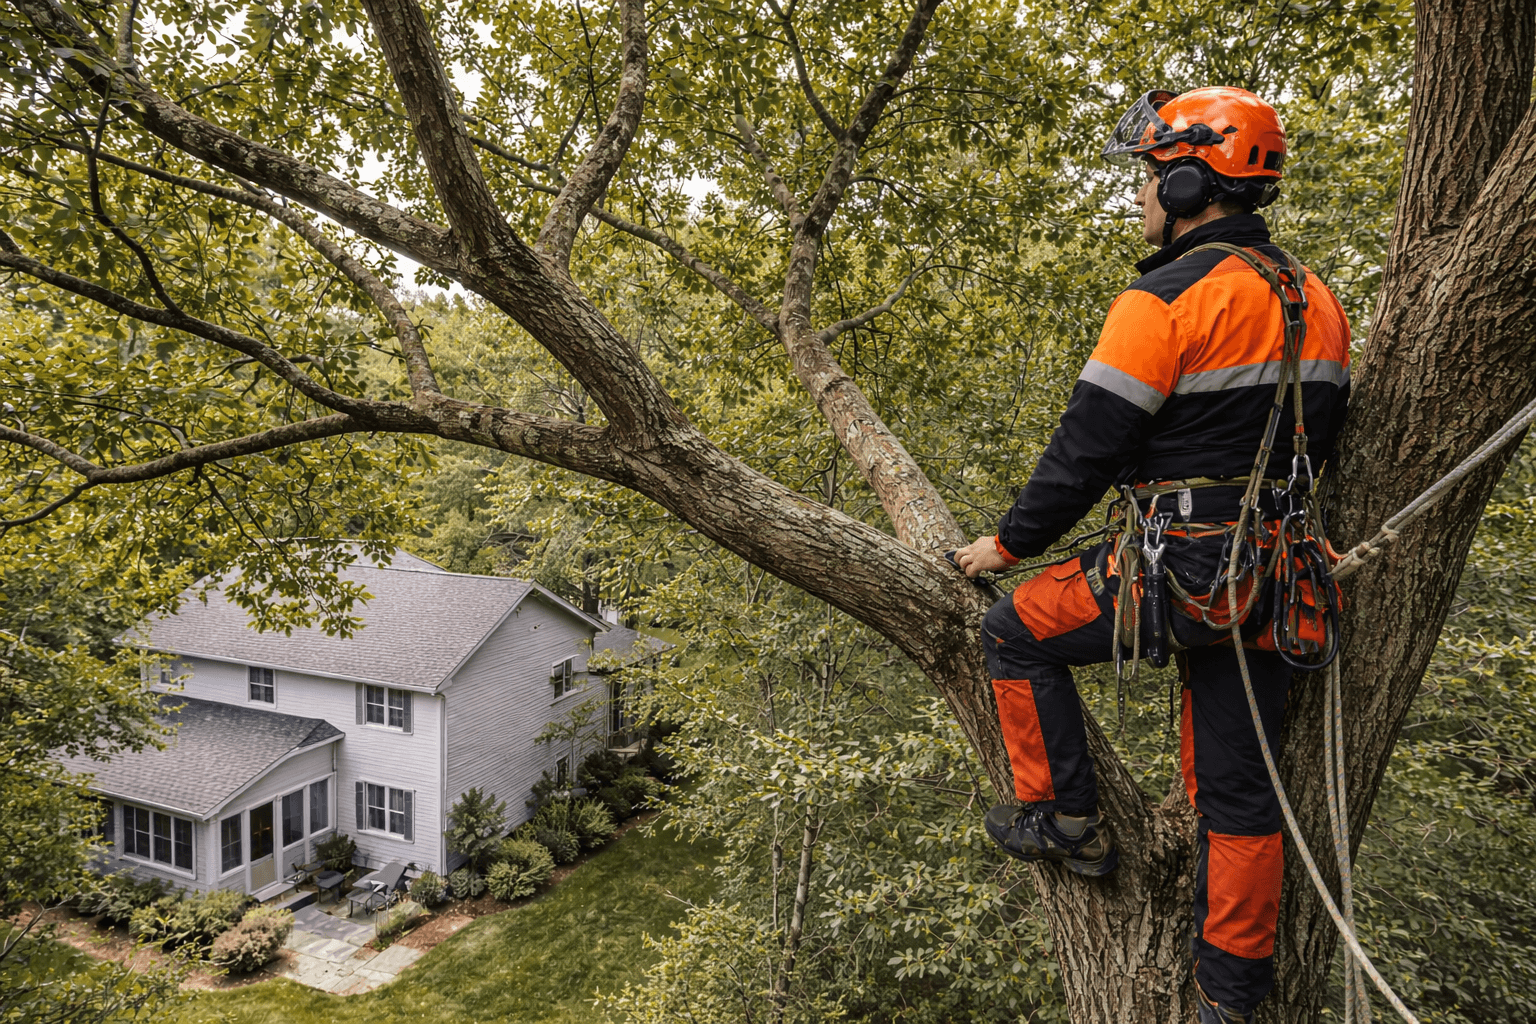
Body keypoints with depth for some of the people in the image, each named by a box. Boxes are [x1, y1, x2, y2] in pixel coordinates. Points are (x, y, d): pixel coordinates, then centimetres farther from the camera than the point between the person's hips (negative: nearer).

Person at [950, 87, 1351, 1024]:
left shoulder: (1165, 301, -14)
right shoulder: (1319, 304, 13)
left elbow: (1087, 451, -14)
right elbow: (1319, 440, 20)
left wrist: (1010, 544, -1)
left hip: (1180, 571, -8)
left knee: (1019, 633, 15)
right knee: (1239, 787, 15)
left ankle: (1065, 820, 19)